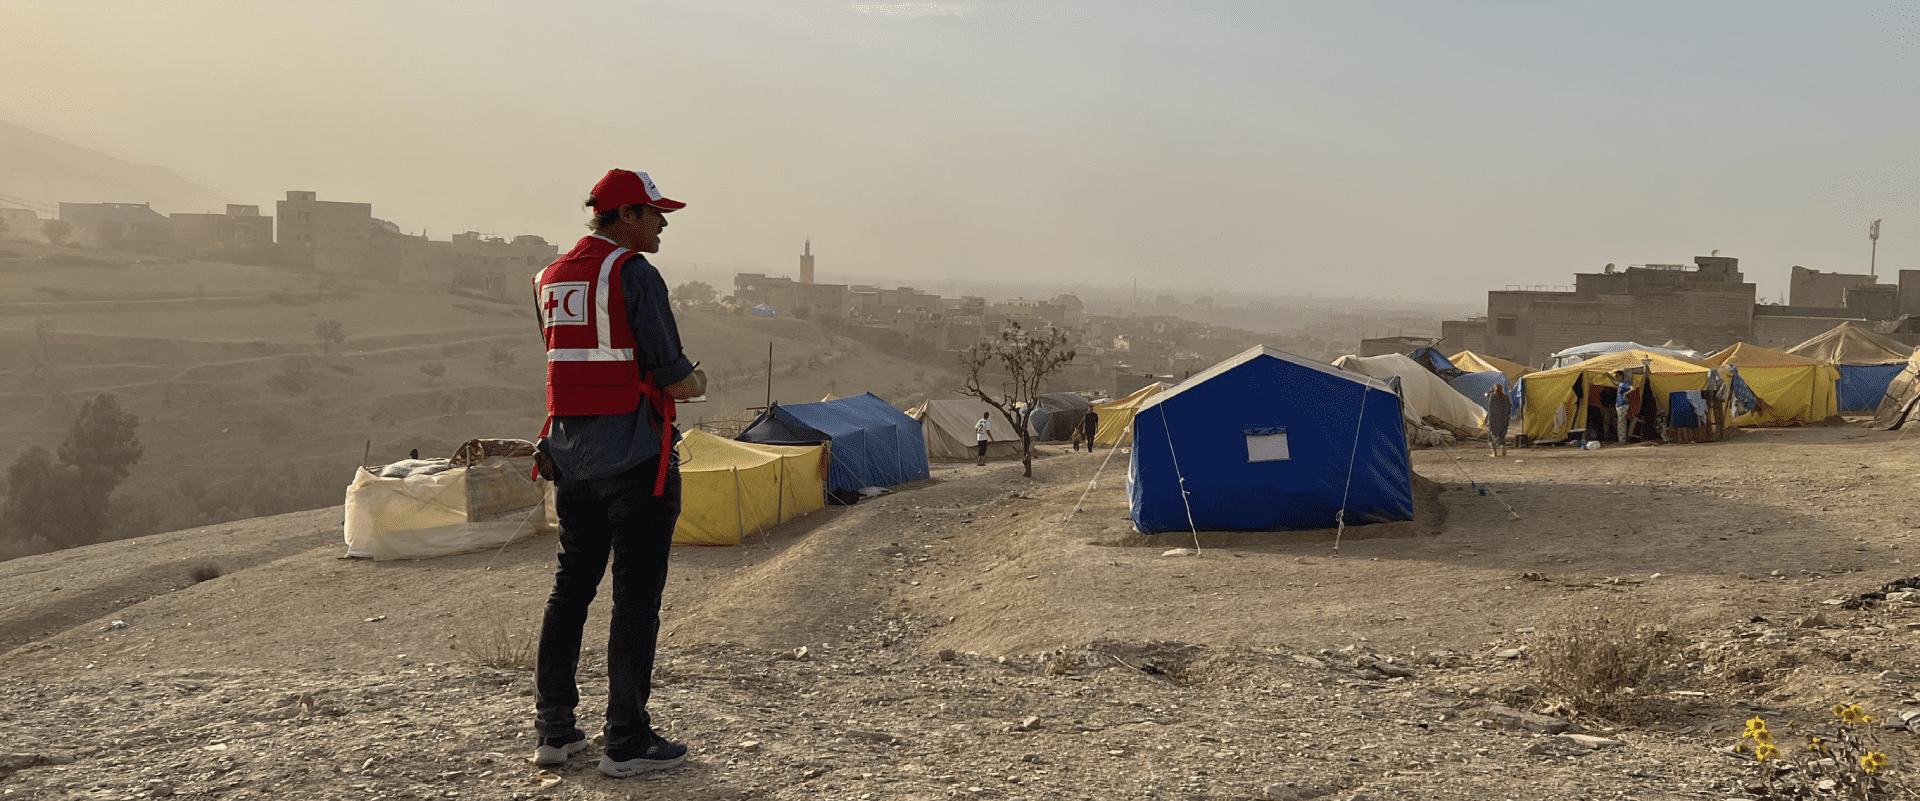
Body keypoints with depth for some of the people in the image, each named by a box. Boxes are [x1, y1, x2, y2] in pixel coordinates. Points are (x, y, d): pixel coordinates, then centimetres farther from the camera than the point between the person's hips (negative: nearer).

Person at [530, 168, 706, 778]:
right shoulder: (634, 273, -12)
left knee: (571, 586, 15)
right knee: (636, 597, -1)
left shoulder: (549, 278, 13)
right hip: (633, 456, -8)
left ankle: (554, 730, 20)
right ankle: (627, 741, 4)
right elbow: (676, 381, -15)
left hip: (569, 454, 8)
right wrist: (696, 382, 8)